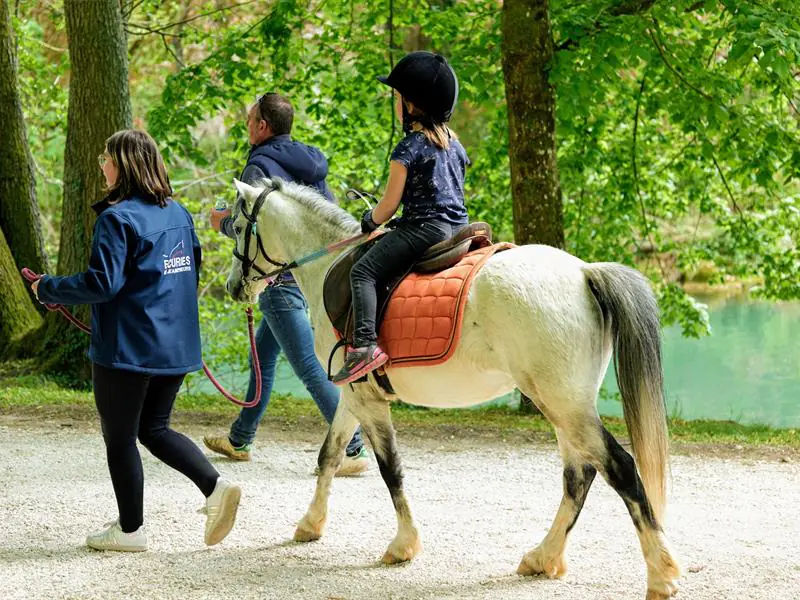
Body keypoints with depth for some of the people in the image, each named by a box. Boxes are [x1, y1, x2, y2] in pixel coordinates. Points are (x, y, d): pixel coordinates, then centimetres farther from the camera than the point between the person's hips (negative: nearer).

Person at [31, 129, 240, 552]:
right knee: (154, 429, 19)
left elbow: (102, 283, -22)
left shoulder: (117, 218, -16)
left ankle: (130, 529, 15)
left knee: (119, 437, 7)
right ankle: (215, 487, 0)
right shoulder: (178, 213, 9)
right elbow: (193, 272, 17)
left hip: (126, 349, -8)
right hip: (177, 345, 8)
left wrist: (48, 289, -9)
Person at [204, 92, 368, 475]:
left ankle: (354, 450, -14)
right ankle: (240, 439, 32)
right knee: (263, 353, 21)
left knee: (310, 368, -9)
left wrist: (224, 223, -1)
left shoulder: (260, 167, -14)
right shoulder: (309, 164, 12)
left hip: (282, 281, -10)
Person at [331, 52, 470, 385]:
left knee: (363, 272, -12)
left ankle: (364, 344, -30)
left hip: (424, 226, -9)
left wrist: (371, 221, 14)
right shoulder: (454, 143, 16)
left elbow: (389, 204, -8)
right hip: (459, 225, 9)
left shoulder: (409, 148, -7)